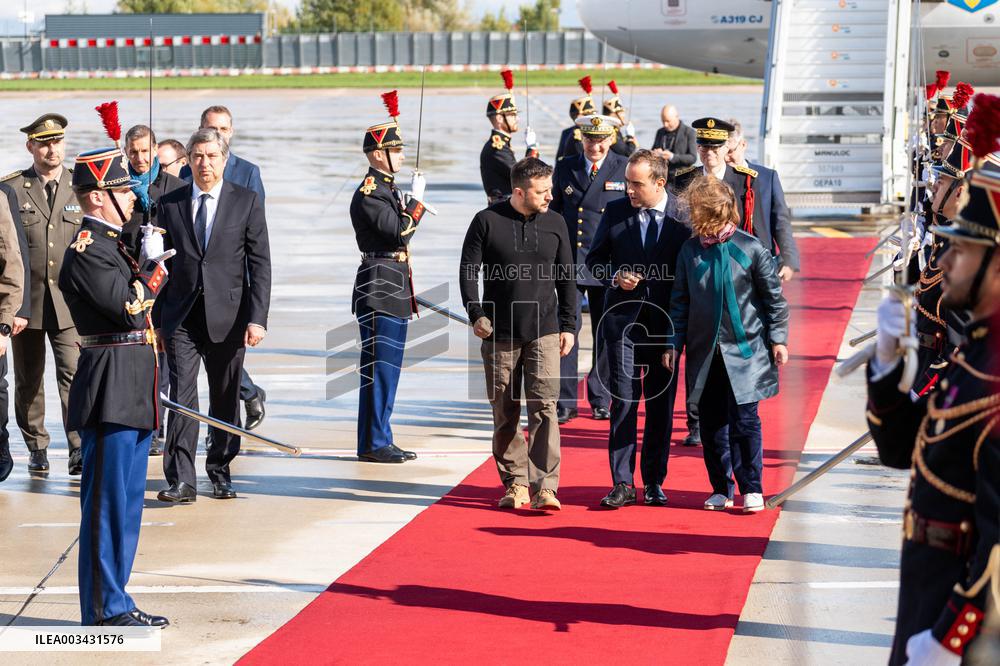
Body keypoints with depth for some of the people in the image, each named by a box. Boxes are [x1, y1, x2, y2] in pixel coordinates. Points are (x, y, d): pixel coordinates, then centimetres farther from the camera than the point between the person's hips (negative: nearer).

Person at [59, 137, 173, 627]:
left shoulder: (112, 243, 17)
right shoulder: (86, 249, -13)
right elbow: (127, 307, -21)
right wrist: (154, 265, -8)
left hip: (131, 392, 10)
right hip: (111, 392, -10)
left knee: (126, 500, 14)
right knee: (109, 501, -5)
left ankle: (114, 602, 21)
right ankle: (104, 610, 1)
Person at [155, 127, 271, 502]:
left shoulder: (246, 202, 3)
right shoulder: (169, 204, 7)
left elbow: (260, 264, 0)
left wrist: (257, 318, -9)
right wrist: (154, 318, 5)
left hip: (228, 316, 0)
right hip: (181, 318, 0)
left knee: (225, 398, 8)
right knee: (182, 396, -9)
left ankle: (220, 471, 23)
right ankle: (181, 481, -10)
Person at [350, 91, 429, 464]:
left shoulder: (388, 189, 17)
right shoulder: (368, 194, -14)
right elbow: (401, 233, -21)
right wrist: (417, 199, -13)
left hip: (394, 293, 10)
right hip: (379, 292, -10)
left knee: (387, 370, 13)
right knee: (378, 369, -6)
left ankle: (380, 442, 18)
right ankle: (373, 444, -2)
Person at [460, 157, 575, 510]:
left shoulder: (555, 223, 6)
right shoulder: (487, 221, -1)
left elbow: (566, 278, 12)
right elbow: (469, 270, 1)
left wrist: (568, 325, 9)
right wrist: (477, 314, -8)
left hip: (544, 333, 0)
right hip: (500, 333, 0)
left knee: (544, 407, -10)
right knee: (505, 411, 6)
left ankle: (545, 486, -12)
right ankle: (515, 482, 17)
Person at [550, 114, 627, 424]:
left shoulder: (625, 169, 1)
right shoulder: (565, 168, 6)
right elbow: (554, 212, 12)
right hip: (569, 262, 1)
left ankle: (601, 400, 19)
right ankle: (565, 402, 0)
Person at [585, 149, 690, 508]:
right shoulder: (615, 211, 2)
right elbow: (595, 258, 11)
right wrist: (616, 276, -10)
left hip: (665, 321, 0)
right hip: (623, 317, 0)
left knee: (661, 403, 7)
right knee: (624, 399, -4)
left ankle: (654, 482, 17)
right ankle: (623, 483, -2)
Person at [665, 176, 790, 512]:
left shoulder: (751, 248, -7)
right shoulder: (690, 250, 4)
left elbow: (774, 297, 0)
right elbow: (680, 301, 10)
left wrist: (777, 338, -1)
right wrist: (674, 343, 6)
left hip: (744, 349, -4)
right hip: (704, 353, 4)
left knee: (744, 420, -6)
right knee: (711, 423, 7)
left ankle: (752, 488, 5)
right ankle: (721, 489, 18)